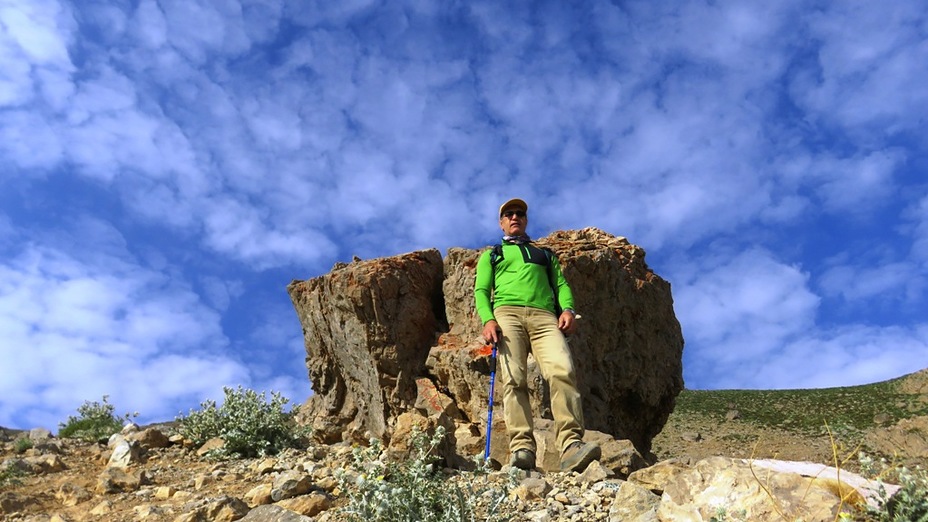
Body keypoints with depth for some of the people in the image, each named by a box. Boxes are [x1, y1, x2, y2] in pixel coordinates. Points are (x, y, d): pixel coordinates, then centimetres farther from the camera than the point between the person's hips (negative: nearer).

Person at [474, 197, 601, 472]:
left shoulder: (545, 254, 35)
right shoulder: (491, 255, 30)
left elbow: (561, 284, 22)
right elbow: (481, 290, 16)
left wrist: (568, 309, -2)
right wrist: (487, 319, -5)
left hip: (544, 316, 1)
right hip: (507, 313, 0)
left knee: (562, 371, -25)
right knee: (513, 379, -20)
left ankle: (571, 446, -35)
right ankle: (522, 448, -27)